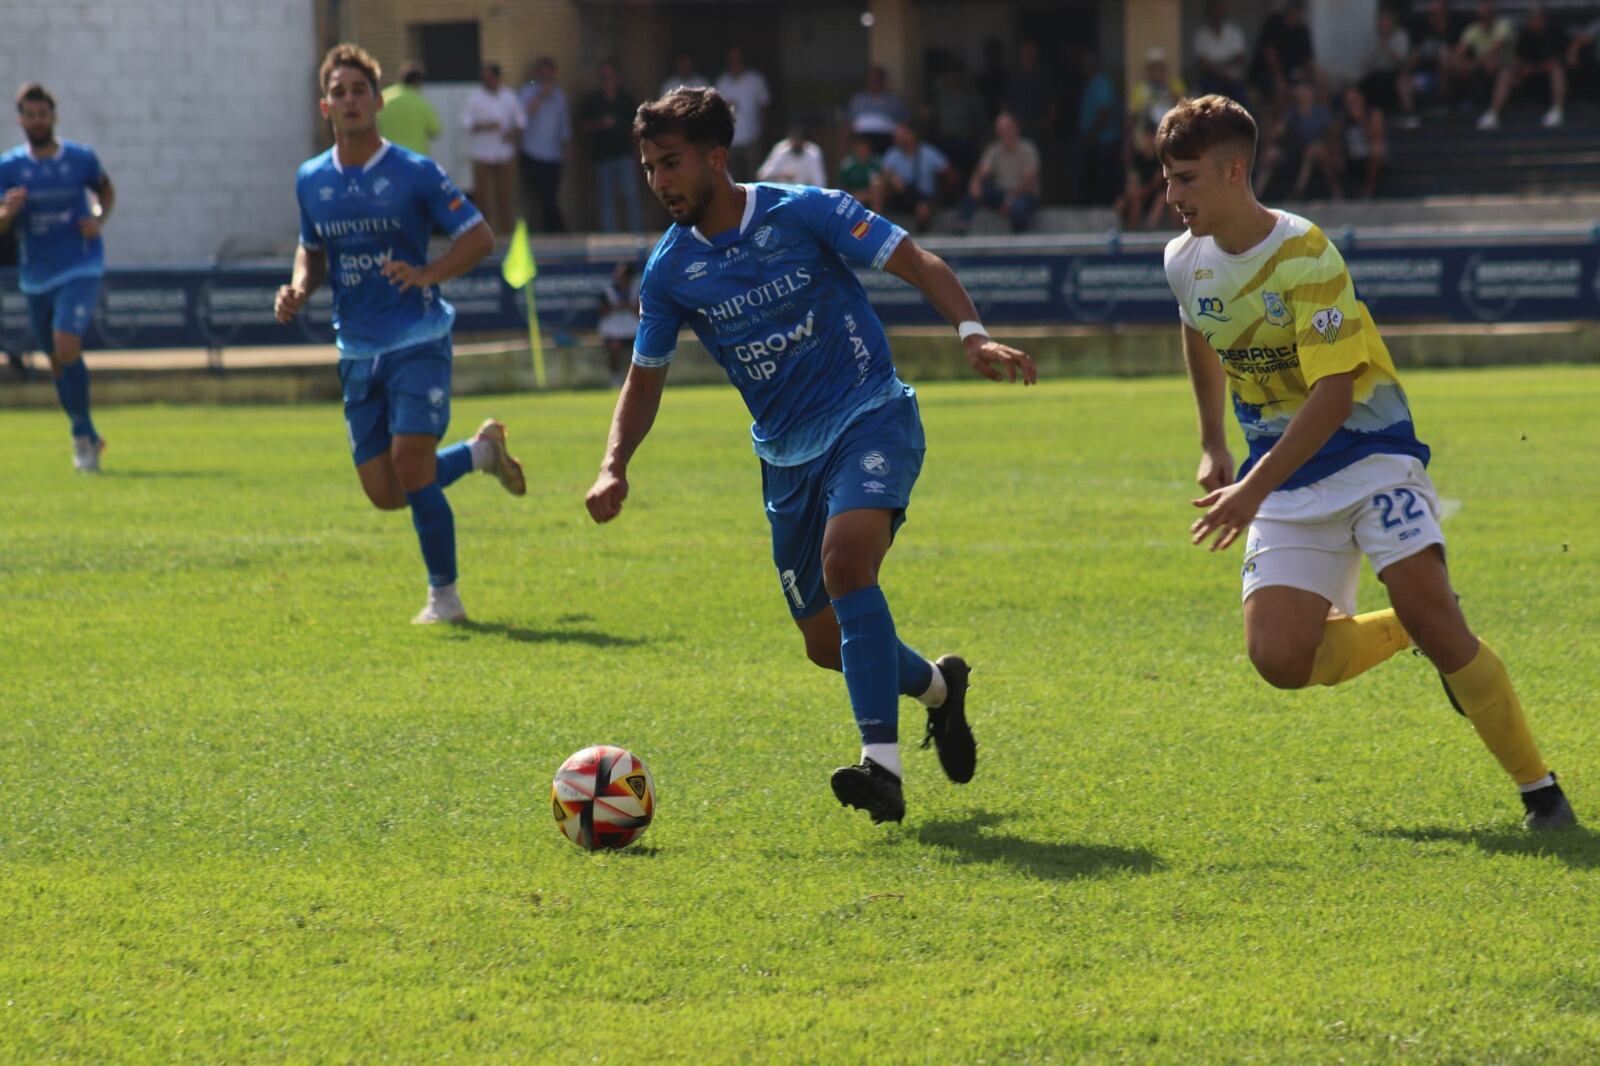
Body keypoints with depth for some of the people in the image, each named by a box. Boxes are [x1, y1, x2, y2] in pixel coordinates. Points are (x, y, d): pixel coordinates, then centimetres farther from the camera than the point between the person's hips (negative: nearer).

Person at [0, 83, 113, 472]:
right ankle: (88, 438, 28)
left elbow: (105, 188, 18)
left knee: (66, 345, -21)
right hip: (36, 276, 3)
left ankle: (82, 435, -10)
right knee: (58, 362, 11)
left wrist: (100, 220, -2)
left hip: (80, 270, -3)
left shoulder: (81, 158, -2)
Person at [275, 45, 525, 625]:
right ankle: (484, 450, 30)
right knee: (385, 493, 3)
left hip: (418, 342, -5)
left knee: (412, 470, -18)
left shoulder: (415, 173, -7)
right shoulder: (311, 180, 8)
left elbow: (479, 237, -6)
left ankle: (444, 595, -3)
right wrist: (298, 291, 0)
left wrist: (426, 274, -22)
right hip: (358, 352, 5)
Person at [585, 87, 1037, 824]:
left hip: (870, 418, -5)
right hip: (786, 454, 5)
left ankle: (883, 765, -34)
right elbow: (645, 379, 10)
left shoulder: (802, 213, -10)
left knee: (845, 561, -32)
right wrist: (614, 467, -6)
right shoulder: (670, 270, 1)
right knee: (826, 644, 6)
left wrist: (972, 334, -25)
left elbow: (917, 264, -8)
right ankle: (936, 686, 39)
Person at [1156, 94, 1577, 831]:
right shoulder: (1185, 261, 1)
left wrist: (1254, 490, -28)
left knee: (1426, 609, -23)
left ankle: (1539, 789, -11)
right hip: (1284, 479, 6)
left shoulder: (1302, 253, -19)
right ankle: (1413, 631, 16)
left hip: (1367, 450, -5)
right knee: (1279, 659, -14)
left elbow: (1334, 390, -25)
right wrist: (1213, 447, 26)